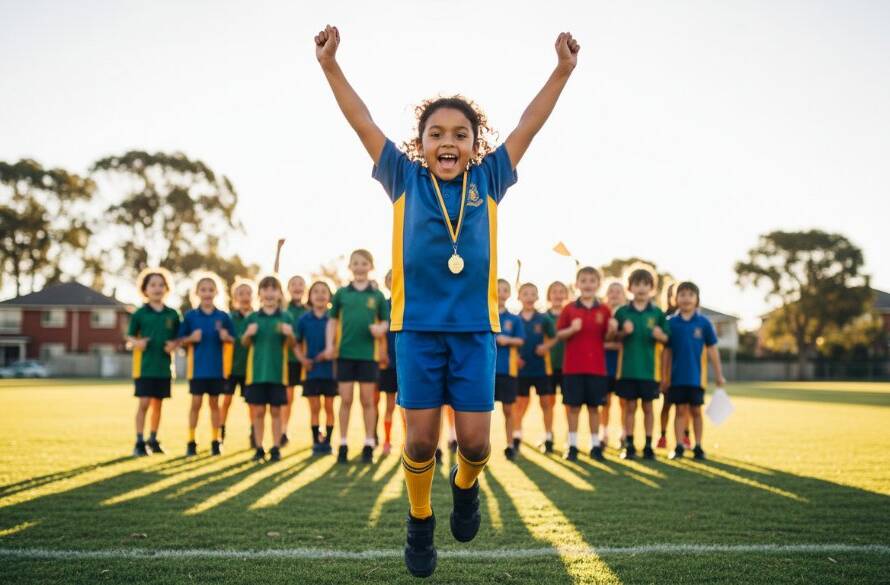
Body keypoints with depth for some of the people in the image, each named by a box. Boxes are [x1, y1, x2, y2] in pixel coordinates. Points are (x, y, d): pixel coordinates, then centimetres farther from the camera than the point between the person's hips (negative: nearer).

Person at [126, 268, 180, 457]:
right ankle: (139, 443, 0)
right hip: (144, 365, -3)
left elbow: (177, 338, 11)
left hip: (164, 367, 3)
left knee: (158, 404, 11)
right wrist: (136, 343, -20)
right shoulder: (139, 314, -2)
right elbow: (129, 337, 1)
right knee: (144, 403, -7)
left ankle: (153, 440, 23)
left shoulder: (172, 315, 5)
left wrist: (174, 345, -10)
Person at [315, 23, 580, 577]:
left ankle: (466, 487, 35)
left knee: (475, 439, 0)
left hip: (474, 328, 1)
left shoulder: (488, 181, 6)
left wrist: (563, 70, 3)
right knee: (421, 438, 2)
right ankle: (420, 522, 26)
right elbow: (364, 122, 1)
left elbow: (529, 125, 6)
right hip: (418, 328, -1)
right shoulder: (405, 179, 3)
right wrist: (330, 65, -4)